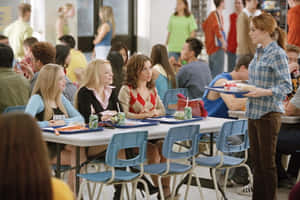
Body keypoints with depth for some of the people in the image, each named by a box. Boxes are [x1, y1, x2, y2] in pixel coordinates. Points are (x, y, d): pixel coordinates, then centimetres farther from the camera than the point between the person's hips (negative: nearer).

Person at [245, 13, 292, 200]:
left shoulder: (277, 53, -12)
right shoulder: (259, 53, 14)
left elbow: (286, 86, -16)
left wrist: (265, 92, -27)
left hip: (269, 114, -8)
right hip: (254, 112, 8)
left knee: (267, 163, -2)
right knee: (256, 161, 12)